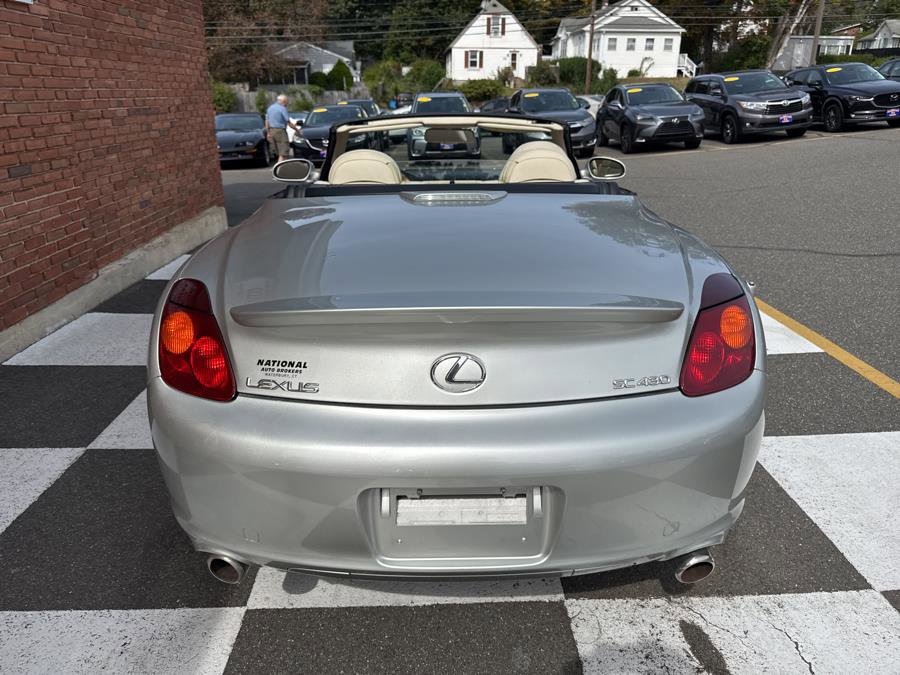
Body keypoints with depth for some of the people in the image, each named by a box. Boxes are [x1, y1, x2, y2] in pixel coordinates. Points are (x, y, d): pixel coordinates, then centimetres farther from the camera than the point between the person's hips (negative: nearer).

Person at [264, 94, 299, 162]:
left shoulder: (270, 108, 14)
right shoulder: (282, 109, -11)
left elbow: (267, 122, 17)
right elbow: (289, 123, -12)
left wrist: (268, 133, 21)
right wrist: (297, 129, -1)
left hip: (272, 131, 9)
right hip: (280, 131, -9)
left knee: (279, 153, 15)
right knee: (283, 153, -8)